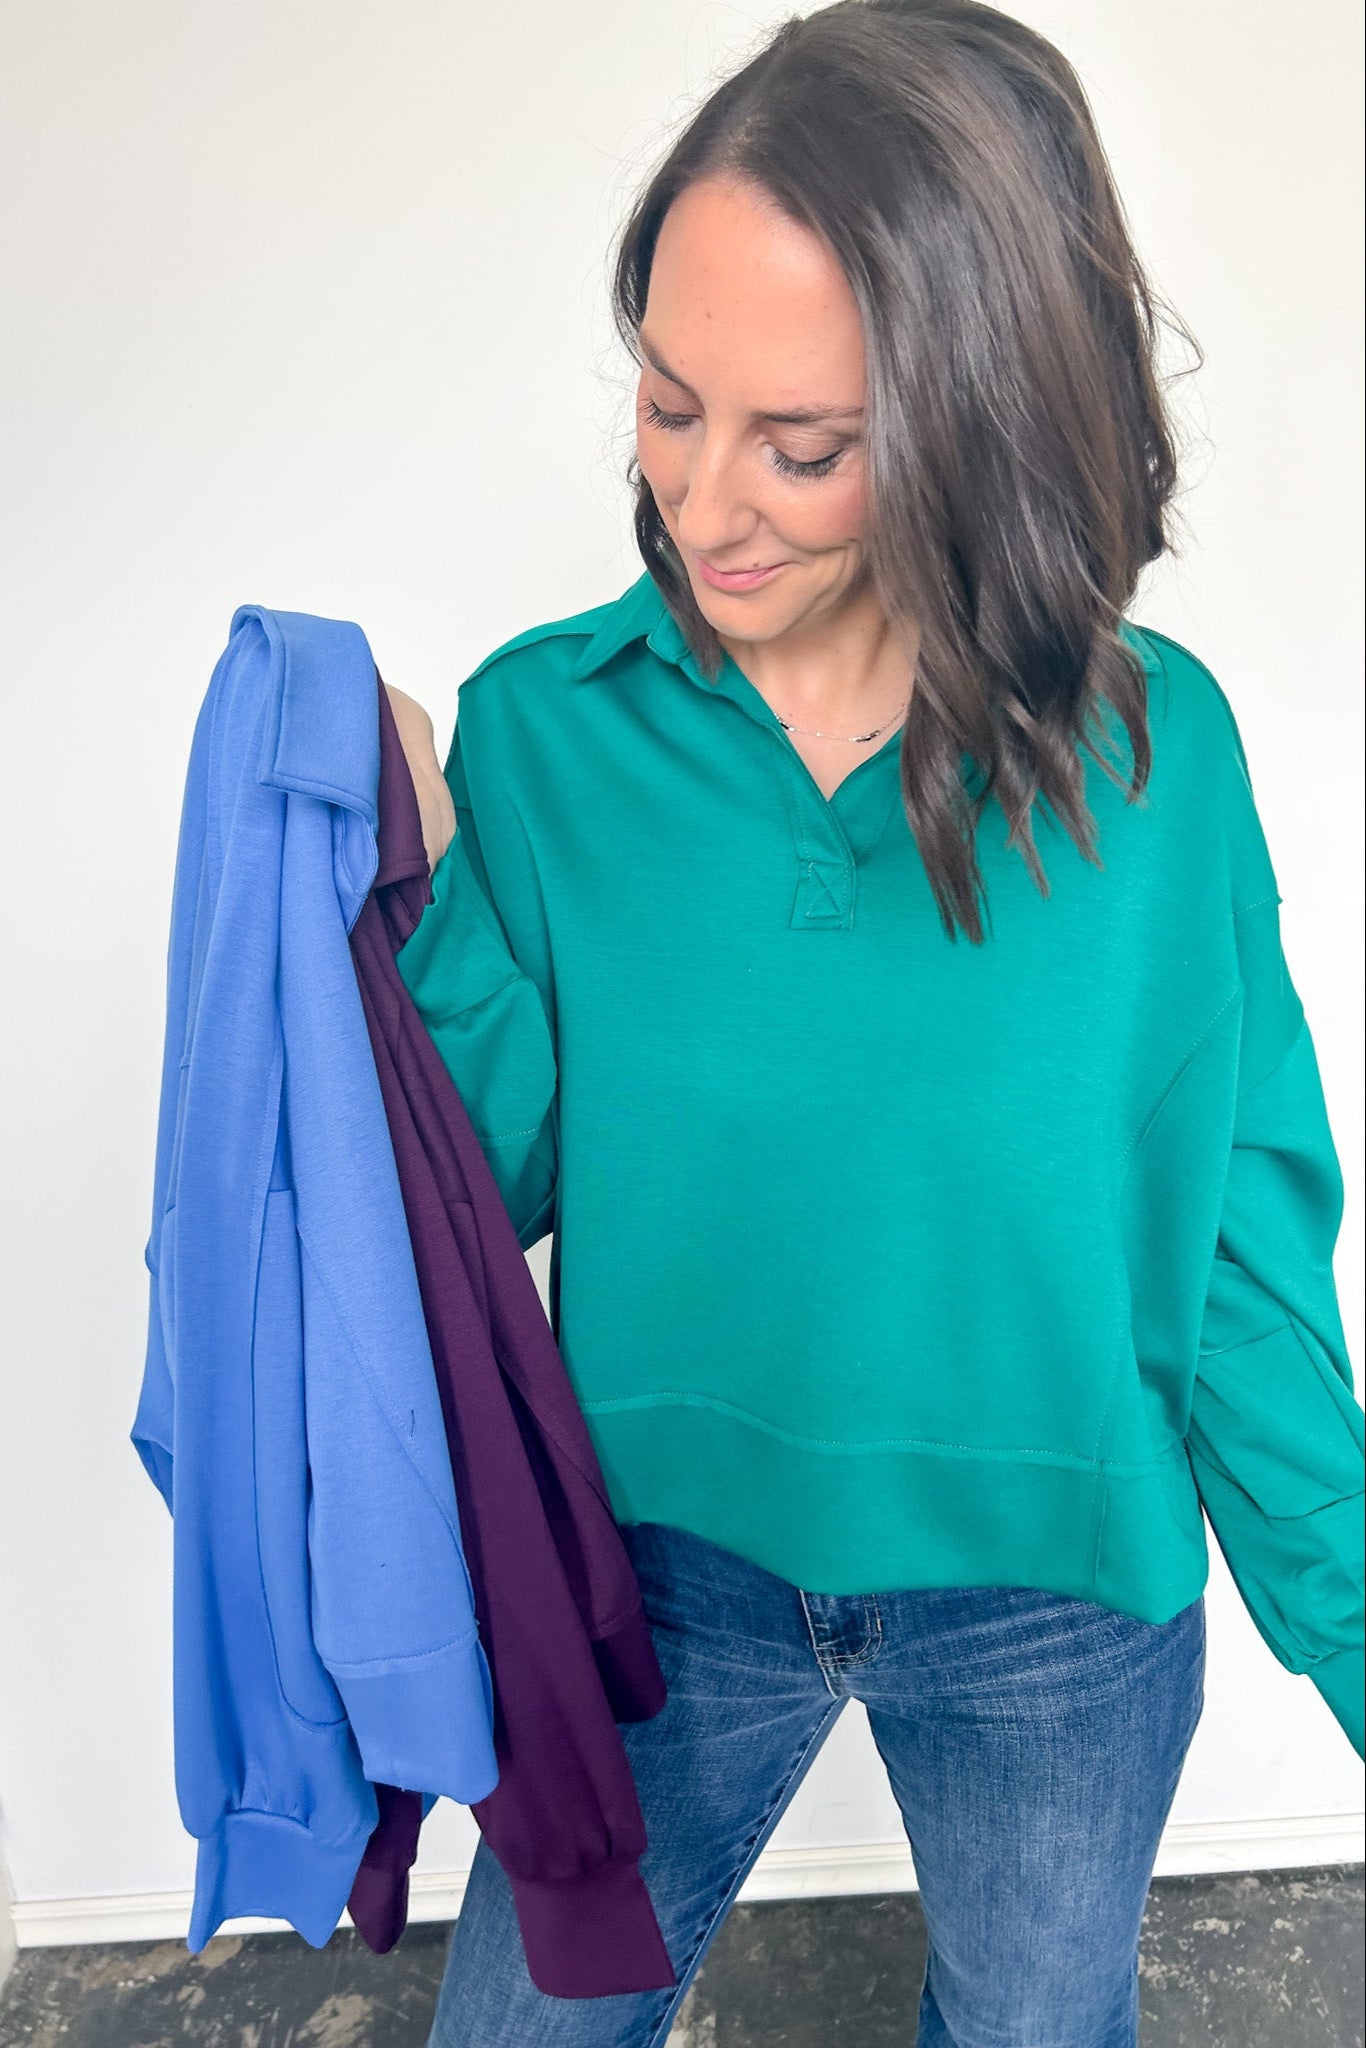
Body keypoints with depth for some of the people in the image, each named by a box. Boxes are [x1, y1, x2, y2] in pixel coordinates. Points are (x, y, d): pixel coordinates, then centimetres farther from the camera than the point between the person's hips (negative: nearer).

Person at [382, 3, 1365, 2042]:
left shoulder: (1155, 747, -16)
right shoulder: (546, 727, -14)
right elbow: (480, 1190, -12)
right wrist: (418, 898, -27)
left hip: (1054, 1595, 0)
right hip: (665, 1564, 1)